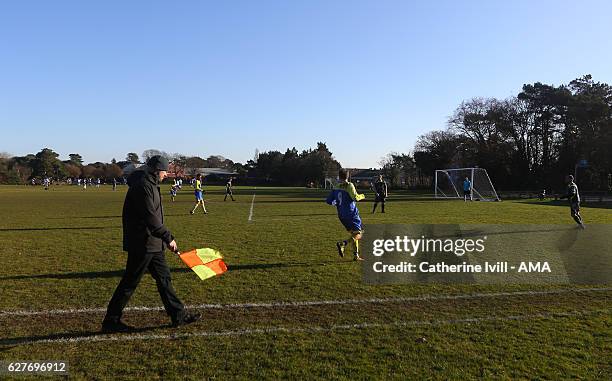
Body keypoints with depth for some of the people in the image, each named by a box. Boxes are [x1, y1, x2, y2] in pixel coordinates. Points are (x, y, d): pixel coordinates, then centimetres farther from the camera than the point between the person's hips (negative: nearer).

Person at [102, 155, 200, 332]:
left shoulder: (150, 184, 14)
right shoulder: (142, 185, -18)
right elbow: (150, 217, -24)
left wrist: (164, 238, 18)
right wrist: (168, 237, -20)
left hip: (153, 244, 11)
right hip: (142, 244, -10)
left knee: (164, 277, 13)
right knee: (130, 282, 1)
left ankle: (178, 315, 21)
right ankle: (111, 321, 16)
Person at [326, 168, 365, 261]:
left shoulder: (336, 188, 6)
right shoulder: (349, 185, -9)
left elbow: (328, 201, 7)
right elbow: (355, 197, -20)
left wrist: (335, 203, 26)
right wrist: (361, 196, 0)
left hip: (342, 216, 7)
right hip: (351, 214, -7)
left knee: (353, 234, 17)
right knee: (358, 235, -6)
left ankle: (356, 255, 14)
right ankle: (342, 244, -28)